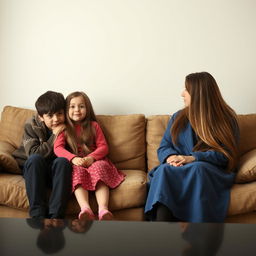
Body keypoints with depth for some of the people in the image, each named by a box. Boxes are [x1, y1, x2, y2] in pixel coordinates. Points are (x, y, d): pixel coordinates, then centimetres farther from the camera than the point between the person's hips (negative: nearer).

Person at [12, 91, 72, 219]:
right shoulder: (31, 126, -7)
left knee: (63, 161, -31)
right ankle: (37, 215, -38)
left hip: (57, 172, 1)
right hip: (33, 170, -1)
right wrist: (54, 136, -20)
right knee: (35, 159, -33)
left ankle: (55, 216, -40)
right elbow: (33, 154, -17)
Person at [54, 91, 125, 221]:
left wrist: (91, 158, -16)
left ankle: (103, 209, -49)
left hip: (94, 161, 1)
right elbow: (57, 148, -2)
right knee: (78, 172, -34)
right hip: (75, 164, 0)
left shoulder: (93, 126, 15)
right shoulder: (64, 128, 12)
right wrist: (73, 158, -22)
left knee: (99, 167, -32)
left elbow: (103, 146, 6)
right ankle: (85, 209, -54)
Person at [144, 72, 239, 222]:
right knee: (165, 170, -33)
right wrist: (171, 157, -12)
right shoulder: (178, 117, 18)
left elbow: (225, 153, -3)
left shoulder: (226, 119, 7)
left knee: (197, 169, -39)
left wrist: (194, 158, -18)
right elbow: (163, 147, 14)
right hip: (178, 168, 3)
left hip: (210, 171, -2)